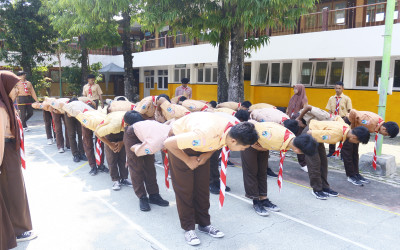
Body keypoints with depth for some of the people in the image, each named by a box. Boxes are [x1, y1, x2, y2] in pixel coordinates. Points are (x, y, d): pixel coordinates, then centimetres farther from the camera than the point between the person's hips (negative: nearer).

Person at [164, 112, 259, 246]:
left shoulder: (232, 130, -23)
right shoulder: (205, 136, -44)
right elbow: (168, 143, -33)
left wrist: (208, 154, -13)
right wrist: (188, 160, -21)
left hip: (200, 146, 6)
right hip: (179, 145, -6)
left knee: (202, 186, 6)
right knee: (184, 188, -3)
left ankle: (204, 223, 21)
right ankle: (188, 228, 12)